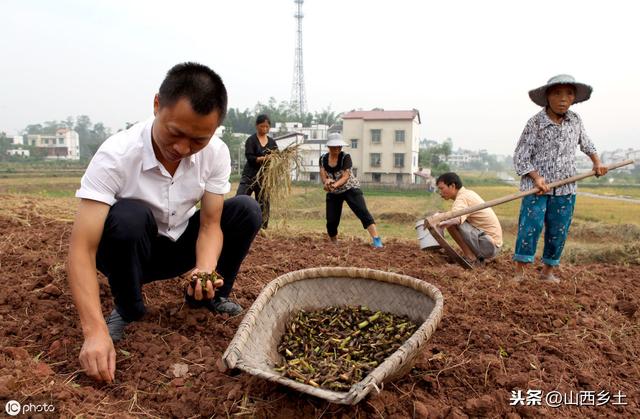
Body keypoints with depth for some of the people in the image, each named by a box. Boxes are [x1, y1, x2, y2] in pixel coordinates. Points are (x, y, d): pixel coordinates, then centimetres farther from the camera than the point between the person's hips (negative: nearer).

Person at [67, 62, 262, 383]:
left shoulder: (216, 154, -19)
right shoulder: (117, 155, -31)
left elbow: (210, 224, -17)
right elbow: (81, 249, -34)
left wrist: (206, 270, -39)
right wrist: (95, 331, -44)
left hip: (178, 247, 3)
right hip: (126, 252, -3)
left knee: (246, 210, -16)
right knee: (129, 215, -35)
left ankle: (207, 295, 5)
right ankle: (127, 309, -7)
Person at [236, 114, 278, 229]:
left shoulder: (272, 142, 11)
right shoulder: (251, 140, -3)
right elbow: (249, 157, -15)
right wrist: (263, 158, -29)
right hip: (250, 176, -4)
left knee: (263, 204, 7)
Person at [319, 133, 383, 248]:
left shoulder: (345, 157, -14)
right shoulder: (323, 159, -3)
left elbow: (346, 176, -23)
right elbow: (322, 176, -12)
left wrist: (335, 185, -42)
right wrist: (326, 181, -37)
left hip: (350, 189, -3)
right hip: (333, 194, 4)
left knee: (363, 212, -22)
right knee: (331, 221, 1)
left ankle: (376, 240, -28)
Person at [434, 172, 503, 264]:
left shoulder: (462, 198, -16)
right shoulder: (468, 192, 14)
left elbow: (456, 219, -38)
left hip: (487, 245, -10)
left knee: (452, 224, -19)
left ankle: (470, 258, -12)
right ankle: (479, 257, 16)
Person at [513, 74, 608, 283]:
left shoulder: (575, 120, 4)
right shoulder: (535, 123, -11)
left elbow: (585, 142, 25)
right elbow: (520, 157, -11)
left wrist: (597, 162, 18)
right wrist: (536, 177, -21)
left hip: (565, 188, 5)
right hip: (536, 186, -5)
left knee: (558, 231, 8)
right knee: (530, 225, -12)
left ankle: (548, 270, 21)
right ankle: (520, 270, -2)